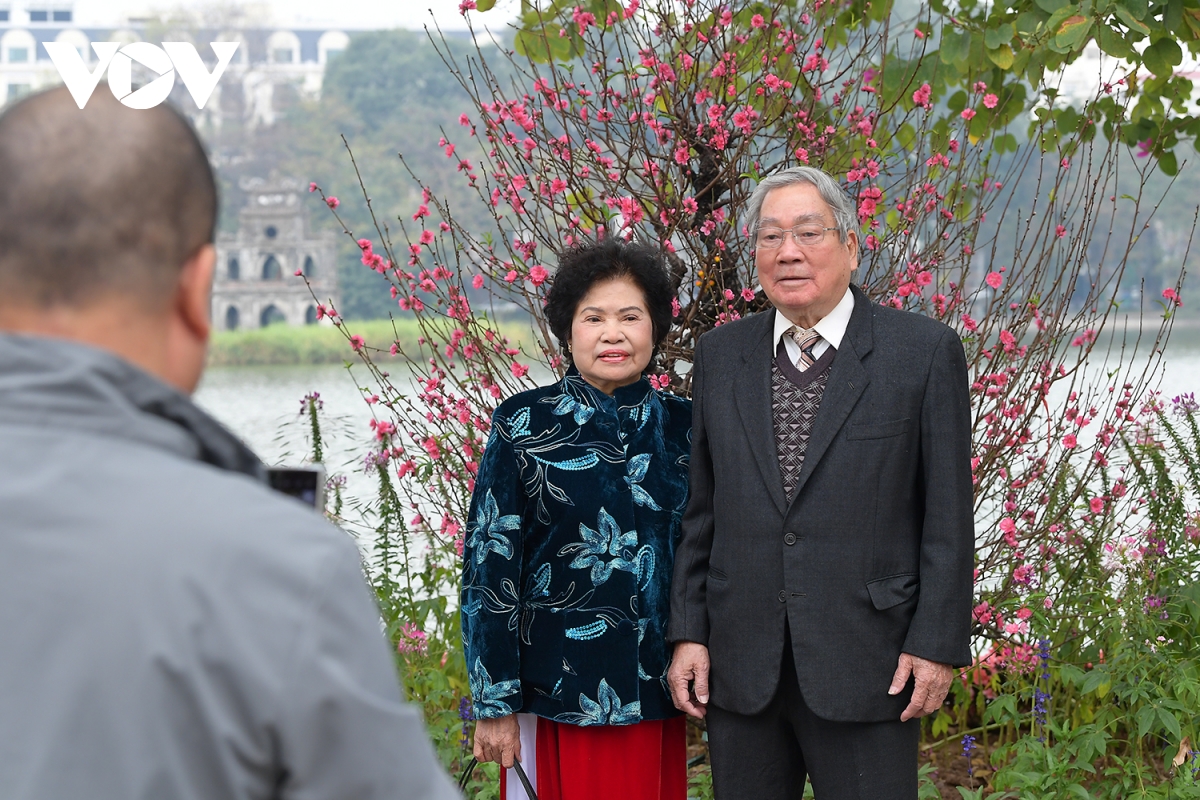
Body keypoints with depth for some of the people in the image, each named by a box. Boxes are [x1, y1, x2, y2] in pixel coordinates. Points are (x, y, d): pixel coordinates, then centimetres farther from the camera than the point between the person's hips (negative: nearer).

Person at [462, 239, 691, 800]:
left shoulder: (680, 427, 6)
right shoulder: (523, 425, -4)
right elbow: (488, 565, -5)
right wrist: (495, 703, -8)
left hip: (654, 694, 3)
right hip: (556, 695, -3)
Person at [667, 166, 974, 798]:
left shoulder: (925, 353, -2)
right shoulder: (721, 356, 9)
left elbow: (947, 514, -3)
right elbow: (700, 508, 11)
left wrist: (937, 644, -8)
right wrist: (688, 632, 5)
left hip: (865, 669, -3)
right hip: (740, 668, 3)